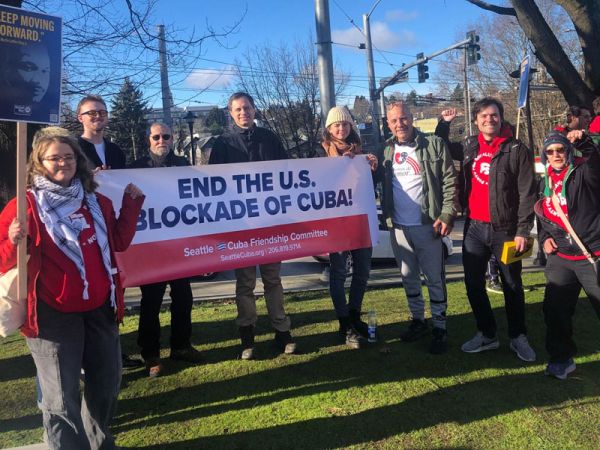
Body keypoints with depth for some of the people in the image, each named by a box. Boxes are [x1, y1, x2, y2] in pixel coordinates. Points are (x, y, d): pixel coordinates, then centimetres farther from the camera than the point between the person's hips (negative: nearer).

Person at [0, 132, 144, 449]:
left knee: (106, 384, 19)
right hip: (52, 314, -5)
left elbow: (119, 242, 10)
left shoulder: (96, 202, 7)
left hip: (99, 309, 6)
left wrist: (131, 205, 6)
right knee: (62, 398, 3)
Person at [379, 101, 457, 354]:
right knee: (408, 277, 15)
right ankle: (417, 321, 31)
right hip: (399, 227, 5)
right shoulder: (386, 151, 8)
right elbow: (380, 183, 11)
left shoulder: (434, 145, -5)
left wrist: (447, 215, -14)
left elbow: (450, 182, -7)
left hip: (427, 225, -4)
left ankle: (439, 328, 14)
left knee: (435, 279, 3)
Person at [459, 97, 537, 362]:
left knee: (512, 285, 9)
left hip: (505, 229, -4)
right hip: (474, 228, 4)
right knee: (473, 284, 8)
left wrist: (523, 230, -13)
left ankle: (518, 337, 25)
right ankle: (487, 334, 24)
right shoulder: (469, 146, 8)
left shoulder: (517, 149, -5)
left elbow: (527, 193, -8)